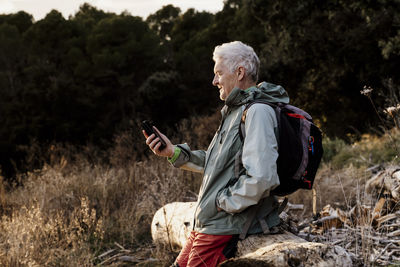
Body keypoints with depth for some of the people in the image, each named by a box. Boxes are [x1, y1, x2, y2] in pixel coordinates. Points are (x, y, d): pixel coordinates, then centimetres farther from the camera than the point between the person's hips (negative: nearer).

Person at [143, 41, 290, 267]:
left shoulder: (258, 112, -18)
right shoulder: (236, 110, 17)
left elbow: (260, 178, -29)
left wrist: (224, 202, -17)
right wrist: (174, 152, 13)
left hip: (227, 230, -10)